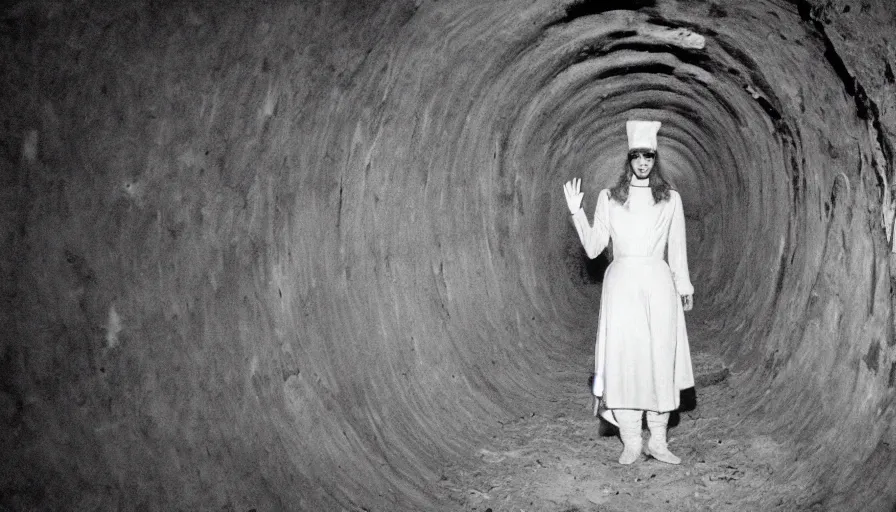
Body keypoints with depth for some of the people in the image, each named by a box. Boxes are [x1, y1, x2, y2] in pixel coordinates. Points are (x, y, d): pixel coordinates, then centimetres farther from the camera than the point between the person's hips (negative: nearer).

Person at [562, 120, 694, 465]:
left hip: (658, 285, 1)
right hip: (621, 284, -1)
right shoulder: (609, 198, 7)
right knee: (623, 358, -6)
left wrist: (684, 287, 12)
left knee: (660, 358, -1)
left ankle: (658, 441, 9)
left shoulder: (670, 199, 9)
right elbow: (593, 248, 4)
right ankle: (631, 442, 3)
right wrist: (576, 212, -4)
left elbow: (677, 249, 13)